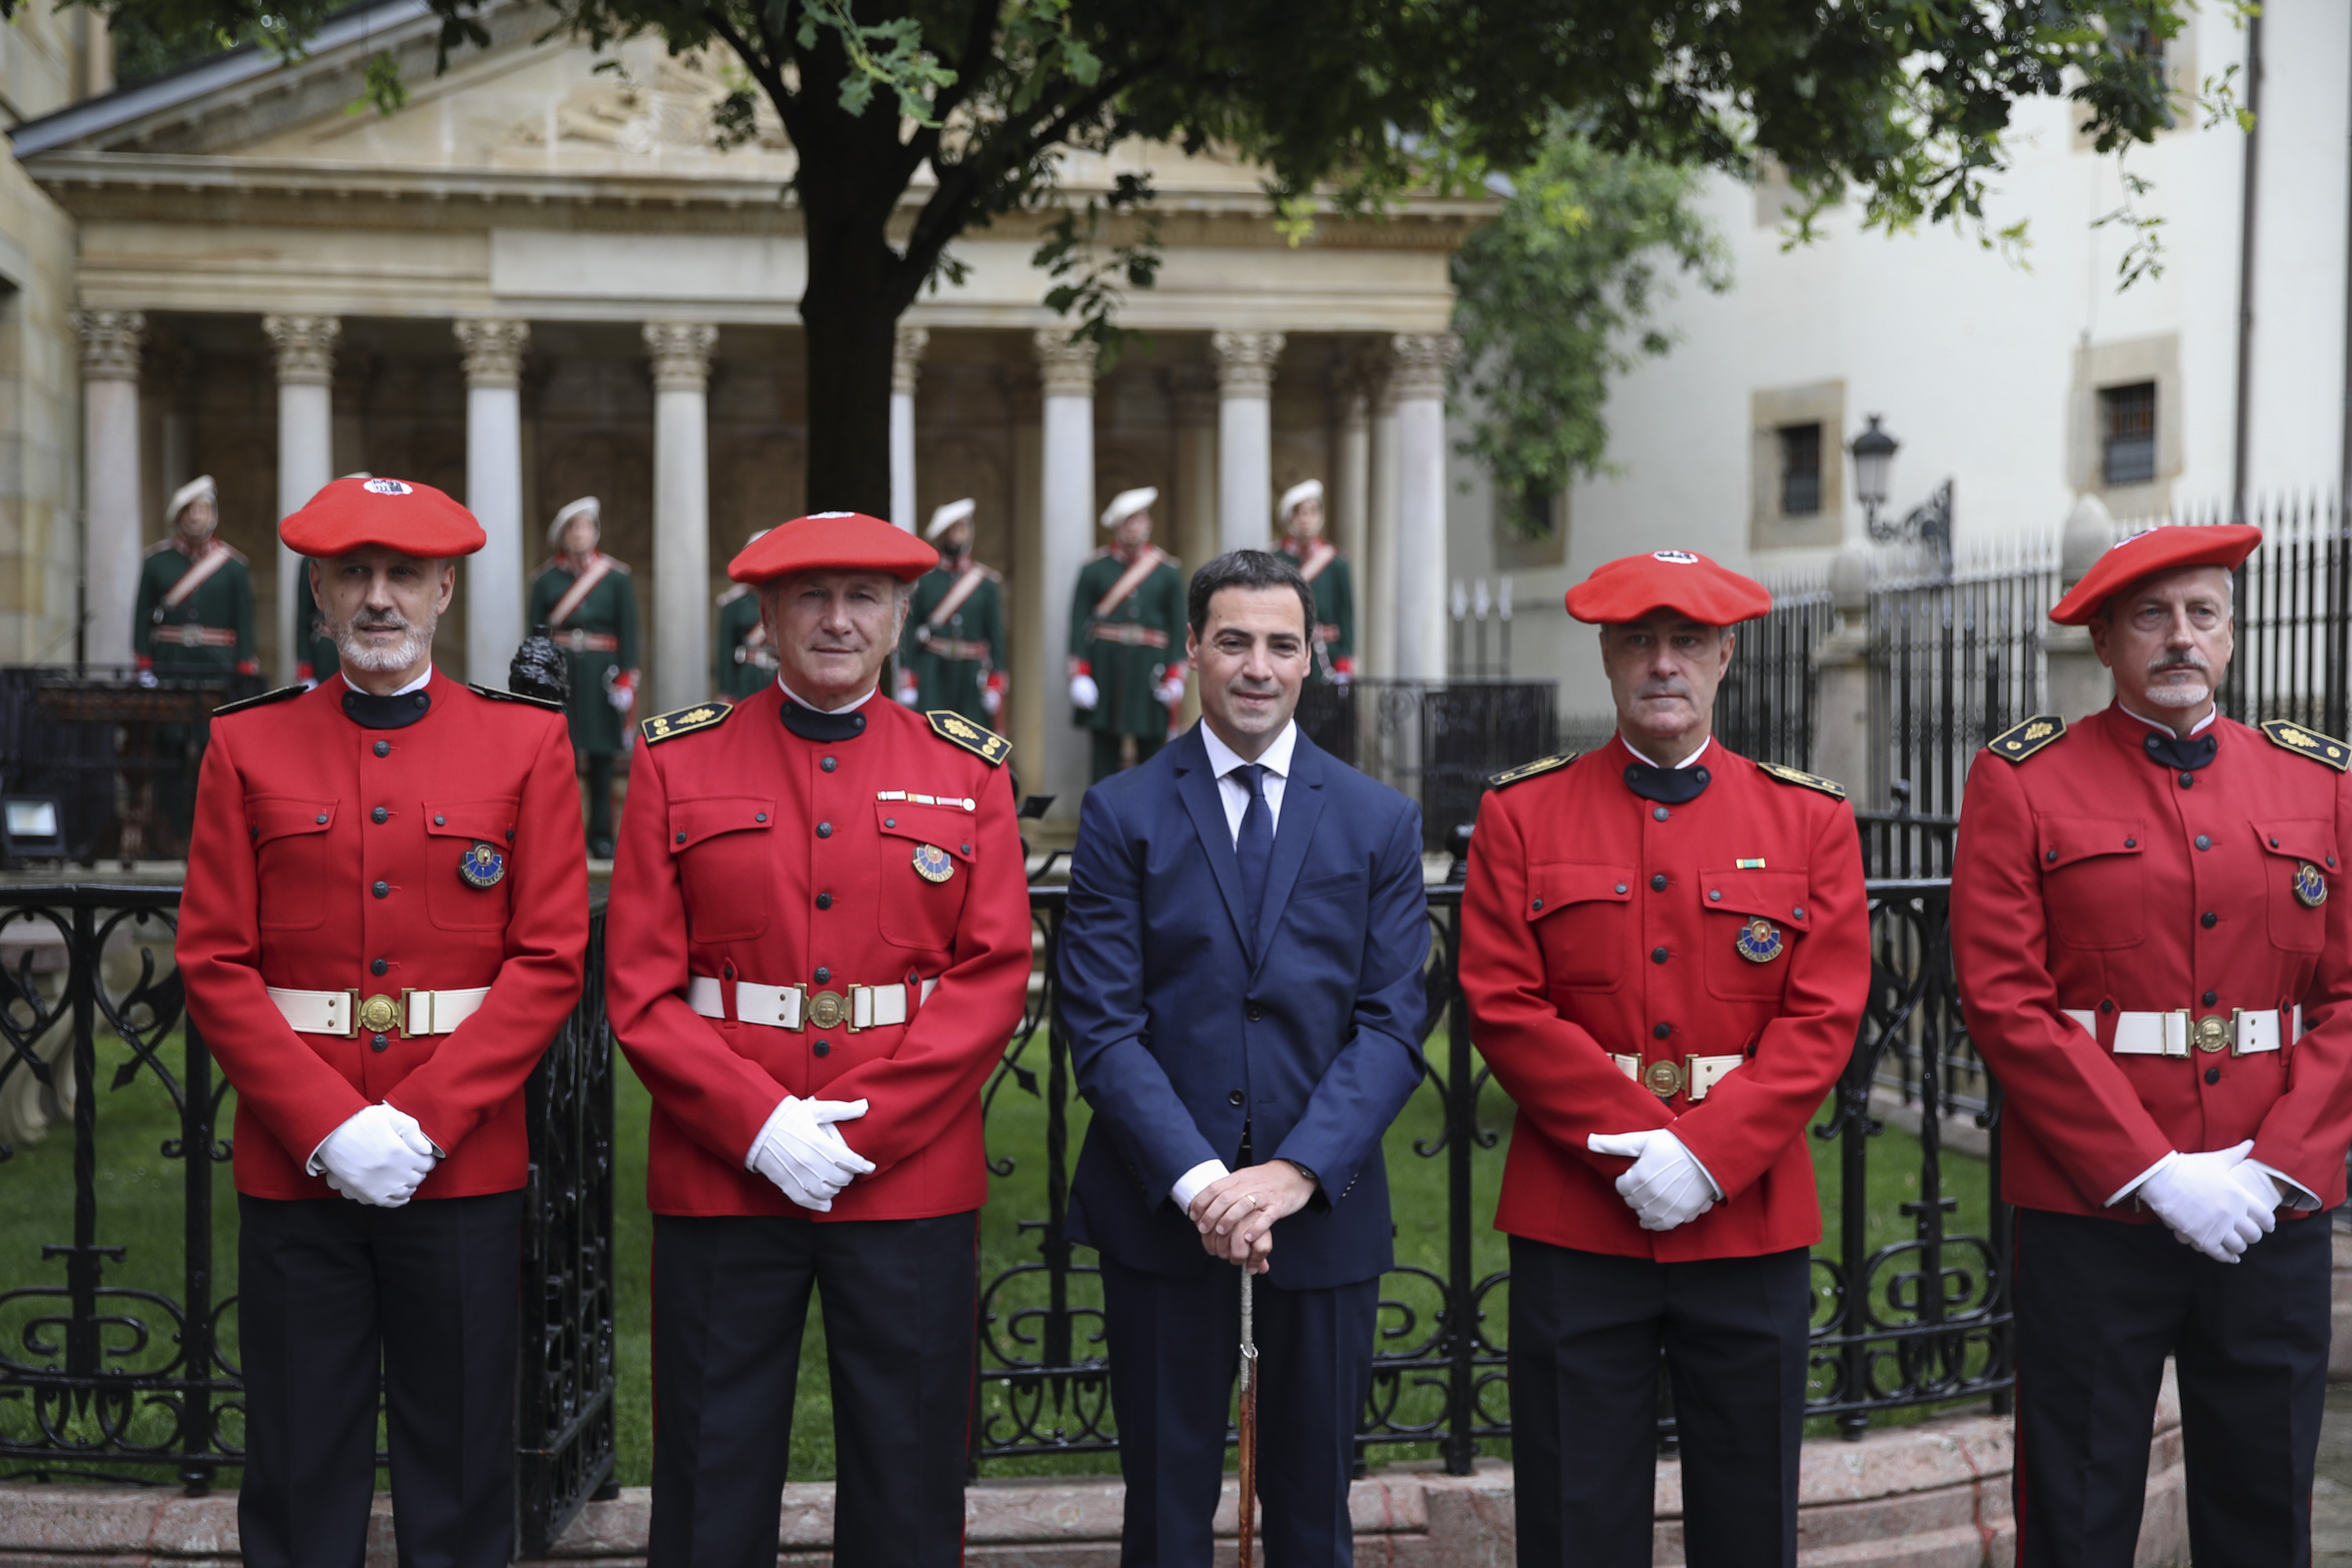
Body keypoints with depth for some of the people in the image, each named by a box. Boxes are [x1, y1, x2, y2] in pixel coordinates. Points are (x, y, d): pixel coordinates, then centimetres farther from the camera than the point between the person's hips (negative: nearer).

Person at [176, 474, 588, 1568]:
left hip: (465, 1169, -1)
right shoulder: (249, 745, 4)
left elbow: (550, 961, -4)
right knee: (299, 1471, 10)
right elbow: (213, 966, 0)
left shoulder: (525, 741, 1)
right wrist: (330, 1126, -12)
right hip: (293, 1167, 1)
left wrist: (424, 1121, -13)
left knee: (460, 1467, 9)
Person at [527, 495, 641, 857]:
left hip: (600, 675, 0)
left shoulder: (616, 578, 6)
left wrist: (626, 680, -4)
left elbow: (629, 633, 4)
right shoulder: (545, 580, 7)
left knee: (601, 760, 3)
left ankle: (601, 836, 9)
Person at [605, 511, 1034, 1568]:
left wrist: (857, 1124, -12)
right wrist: (762, 1127, -14)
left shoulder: (969, 769, 5)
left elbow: (993, 979, -2)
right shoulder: (678, 760, 3)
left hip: (913, 1179, 1)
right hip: (719, 1182, 0)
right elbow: (640, 991, -2)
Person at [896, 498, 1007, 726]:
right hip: (932, 676, -1)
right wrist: (907, 684, -3)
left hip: (972, 674, 1)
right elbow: (908, 632, 2)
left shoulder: (988, 583, 7)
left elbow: (996, 636, 6)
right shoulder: (922, 580, 4)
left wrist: (995, 687, 1)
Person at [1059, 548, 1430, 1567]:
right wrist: (1198, 1180, -18)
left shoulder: (1381, 822, 4)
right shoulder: (1123, 814, 0)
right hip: (1160, 1205, -1)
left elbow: (1392, 1023, -2)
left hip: (1323, 1205, 1)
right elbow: (1104, 1025, -6)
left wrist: (1296, 1172, -16)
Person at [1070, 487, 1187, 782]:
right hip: (1105, 667, 0)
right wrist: (1079, 674, -4)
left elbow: (1178, 626, 6)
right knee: (1105, 748, 3)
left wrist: (1175, 677, 0)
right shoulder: (1094, 567, 5)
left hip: (1150, 668, 0)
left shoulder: (1169, 570, 7)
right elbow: (1079, 622, 3)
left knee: (1152, 748, 1)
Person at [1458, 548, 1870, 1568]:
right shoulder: (1521, 813, 3)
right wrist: (1638, 1144, -13)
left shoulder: (1811, 818, 4)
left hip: (1750, 1224, 1)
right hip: (1572, 1225, -1)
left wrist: (1707, 1155, -14)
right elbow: (1505, 1007, -4)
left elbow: (1824, 1019, -3)